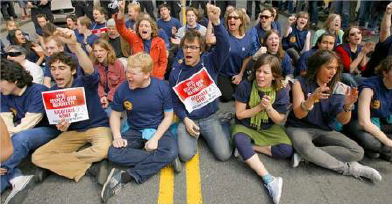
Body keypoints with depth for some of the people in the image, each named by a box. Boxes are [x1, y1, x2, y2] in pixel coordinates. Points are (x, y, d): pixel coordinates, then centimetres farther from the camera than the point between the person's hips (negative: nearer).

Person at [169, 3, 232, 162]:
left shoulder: (210, 62, -5)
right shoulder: (176, 73, -2)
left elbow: (225, 46, -25)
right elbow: (175, 102, 4)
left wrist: (216, 22, -41)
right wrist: (185, 119, -12)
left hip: (210, 118, 1)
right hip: (188, 119, 0)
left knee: (224, 154, -11)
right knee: (186, 155, -22)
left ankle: (206, 134, 19)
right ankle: (192, 134, 12)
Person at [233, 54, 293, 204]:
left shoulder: (281, 91, -13)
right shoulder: (245, 86, -18)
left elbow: (279, 120, -7)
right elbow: (239, 114, -12)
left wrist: (269, 107, -26)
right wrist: (259, 107, -23)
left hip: (269, 129, 2)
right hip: (245, 126, -2)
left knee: (287, 150, -21)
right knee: (239, 139, -36)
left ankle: (248, 147, -11)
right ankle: (269, 180, -36)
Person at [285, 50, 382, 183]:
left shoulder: (338, 88, 1)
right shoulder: (301, 83, -8)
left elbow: (343, 121, -3)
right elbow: (298, 114, -18)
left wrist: (348, 105, -24)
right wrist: (312, 99, -37)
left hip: (324, 130, 4)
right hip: (299, 128, -4)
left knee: (357, 152, -16)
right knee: (306, 149, -37)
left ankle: (306, 155, -17)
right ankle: (348, 168, -13)